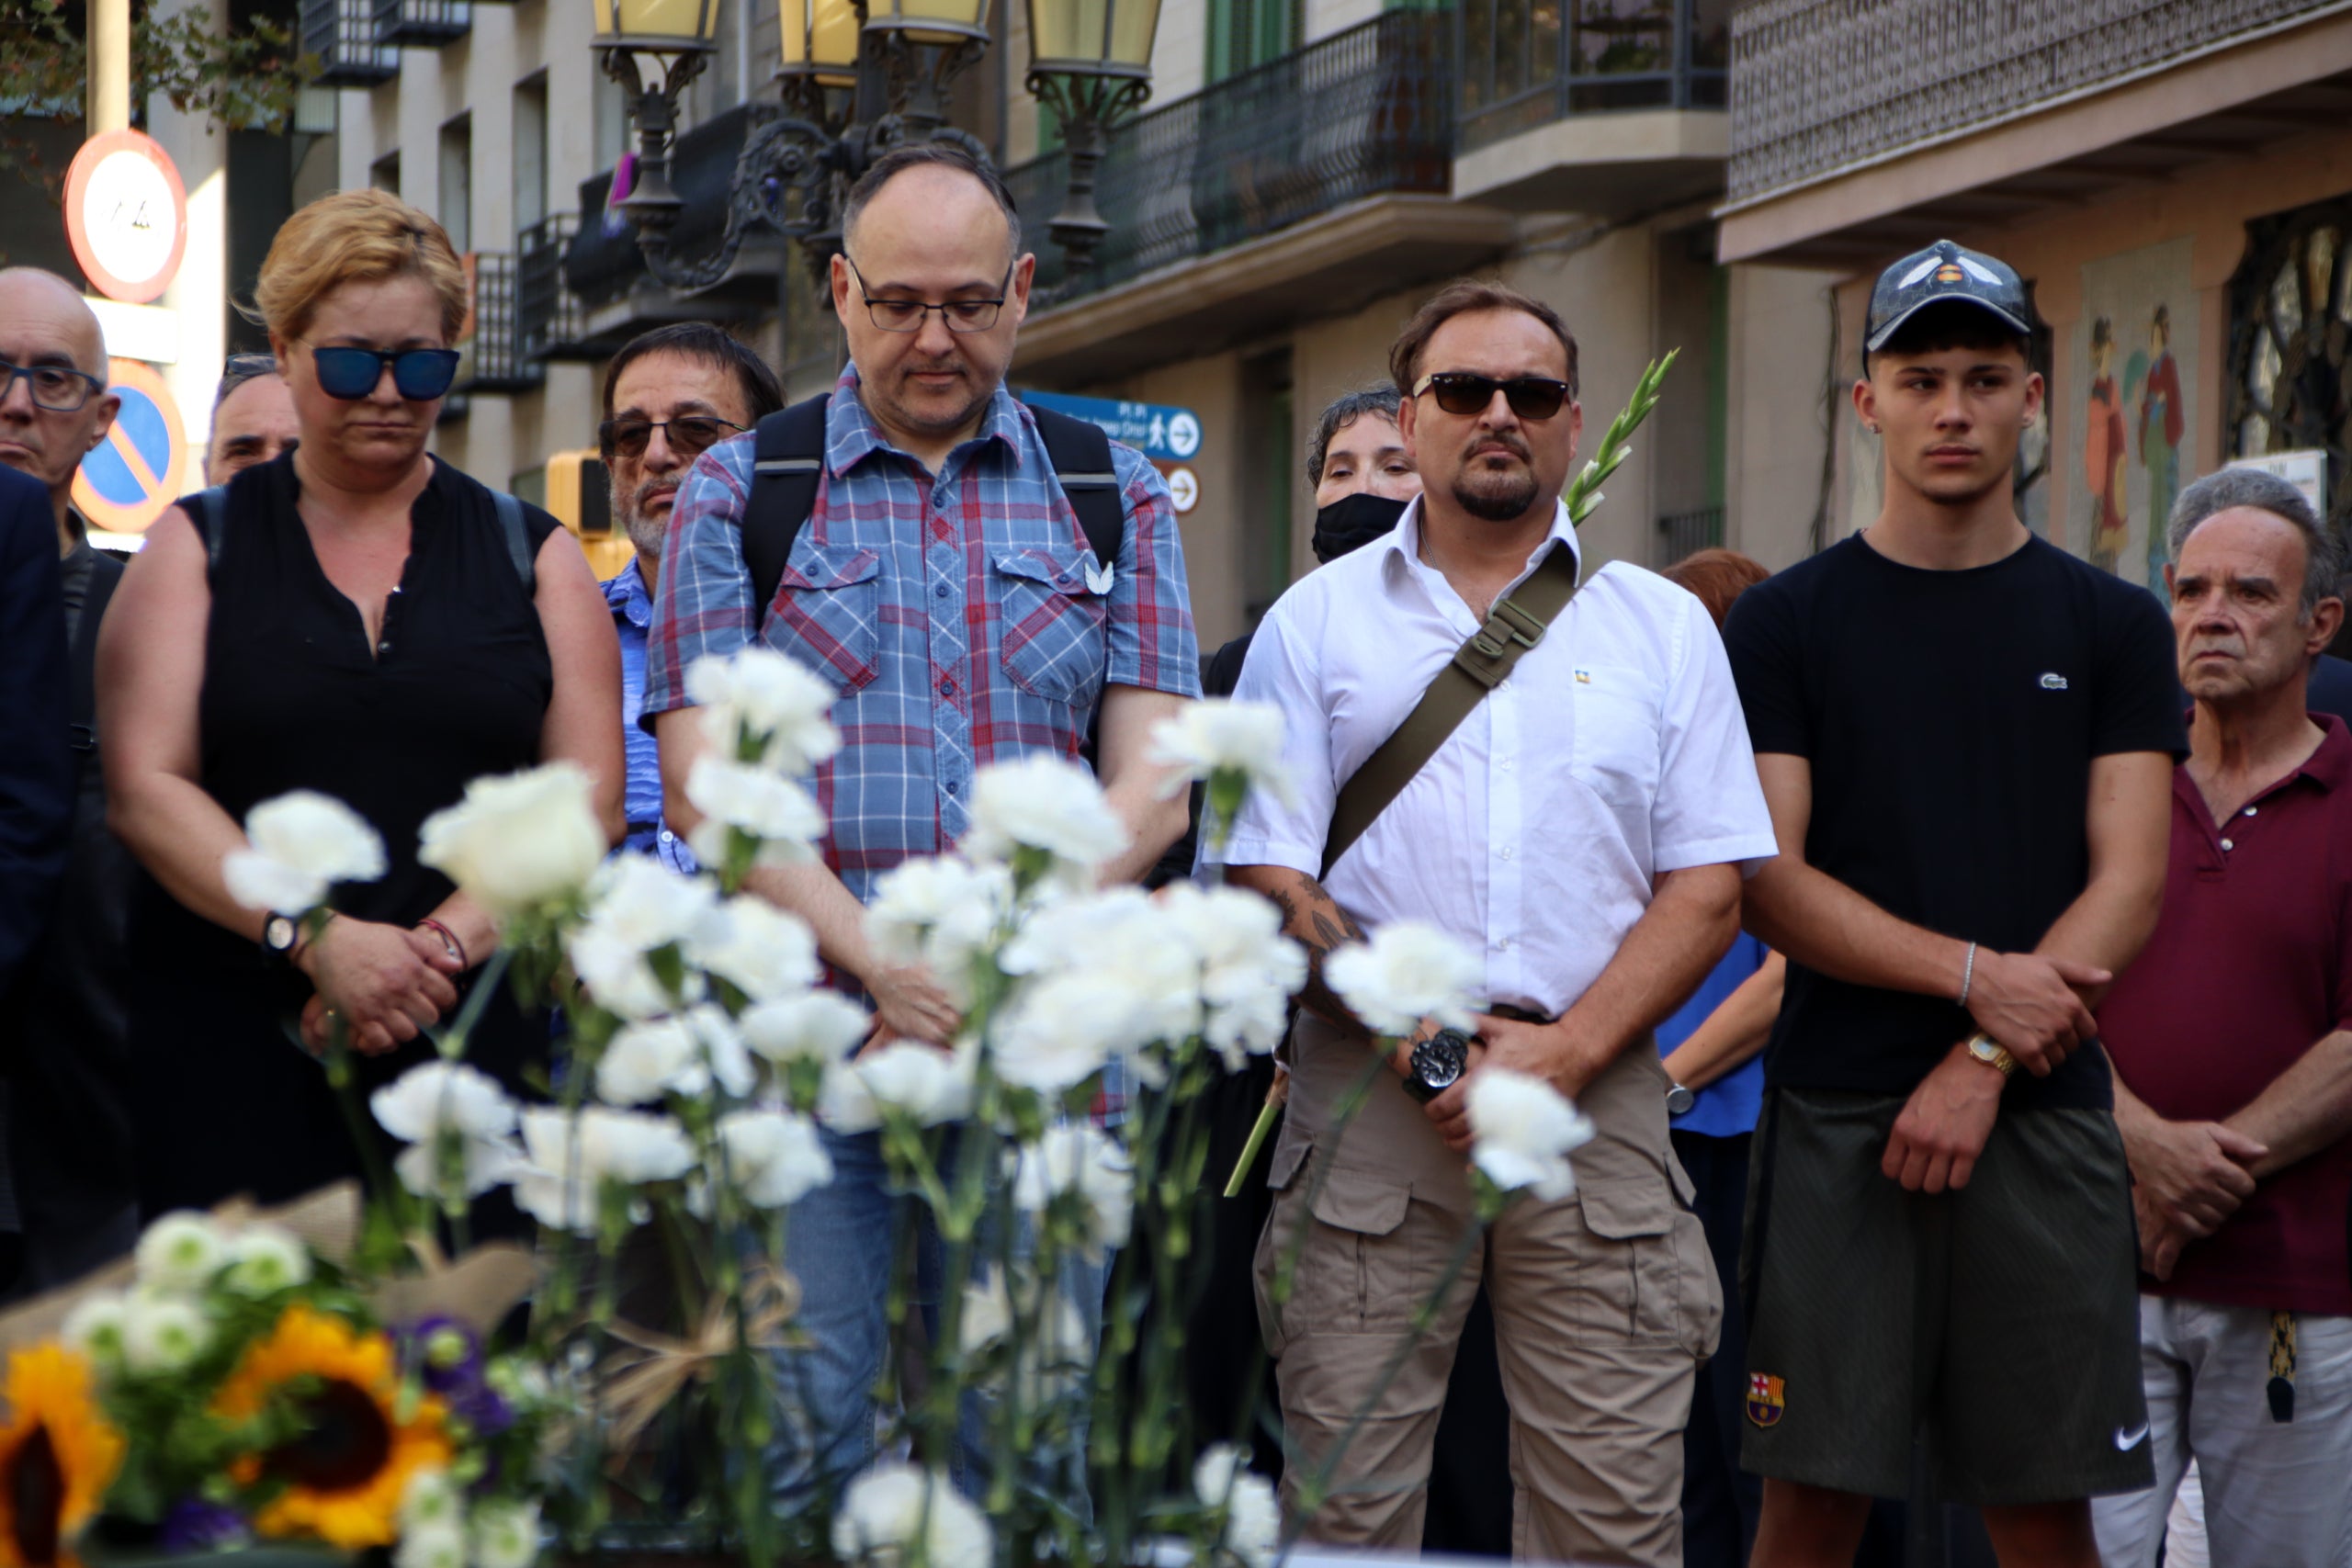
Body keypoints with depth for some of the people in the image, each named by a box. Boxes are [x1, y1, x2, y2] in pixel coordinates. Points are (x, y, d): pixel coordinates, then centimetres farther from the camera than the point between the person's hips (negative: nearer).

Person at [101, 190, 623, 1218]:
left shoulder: (533, 557, 13)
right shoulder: (200, 548, 10)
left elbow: (588, 798, 4)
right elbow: (146, 789, -1)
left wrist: (443, 944, -11)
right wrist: (317, 940, -15)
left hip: (472, 1046, 1)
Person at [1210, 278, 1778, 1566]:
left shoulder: (1664, 627, 13)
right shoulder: (1317, 622, 11)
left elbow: (1708, 888, 7)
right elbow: (1267, 878, 3)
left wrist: (1565, 1049, -8)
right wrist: (1418, 1038, -11)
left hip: (1595, 1098, 1)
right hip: (1367, 1106, -1)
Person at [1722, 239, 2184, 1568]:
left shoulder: (2112, 626, 9)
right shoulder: (1786, 623, 7)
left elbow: (2129, 884, 1)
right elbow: (1767, 882, -2)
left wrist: (1983, 1060, -11)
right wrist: (1975, 974, -14)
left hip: (2046, 1112, 1)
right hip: (1837, 1111, -1)